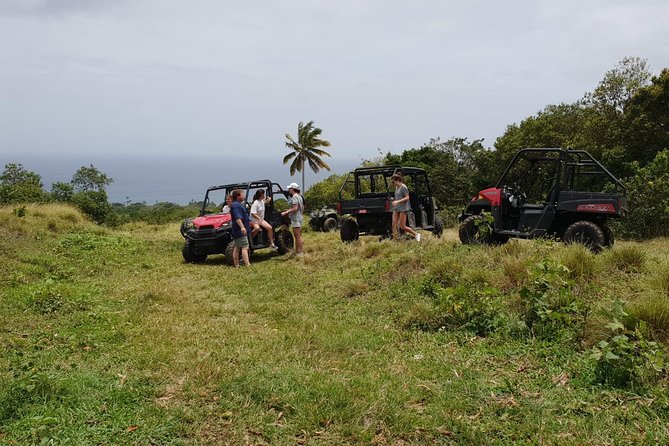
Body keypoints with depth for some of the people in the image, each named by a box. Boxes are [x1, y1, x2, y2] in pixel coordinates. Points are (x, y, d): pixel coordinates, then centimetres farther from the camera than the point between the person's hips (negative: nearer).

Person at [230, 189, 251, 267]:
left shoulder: (238, 204, 19)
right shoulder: (235, 205, -14)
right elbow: (237, 218, -27)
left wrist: (249, 222, 42)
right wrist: (242, 227, -38)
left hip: (239, 231, 11)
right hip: (241, 231, -11)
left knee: (236, 247, 10)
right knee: (245, 247, -14)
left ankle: (236, 265, 14)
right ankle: (247, 265, -19)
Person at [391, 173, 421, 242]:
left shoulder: (403, 187, -12)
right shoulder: (396, 187, 13)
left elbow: (407, 198, -17)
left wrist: (398, 201, -26)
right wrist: (394, 201, 13)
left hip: (403, 208, -8)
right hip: (396, 208, 8)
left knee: (402, 227, -6)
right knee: (394, 225, -3)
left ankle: (416, 234, 11)